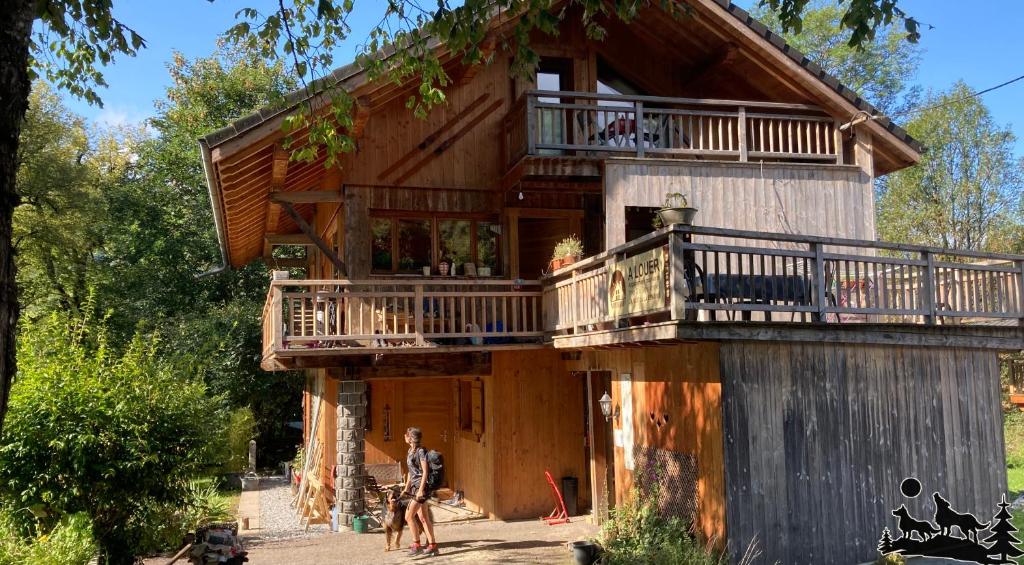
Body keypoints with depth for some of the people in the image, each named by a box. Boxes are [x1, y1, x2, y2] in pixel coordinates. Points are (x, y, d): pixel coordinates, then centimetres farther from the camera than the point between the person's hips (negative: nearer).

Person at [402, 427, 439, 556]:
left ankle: (417, 545, 0)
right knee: (424, 519, 9)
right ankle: (432, 546, 14)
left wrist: (420, 490, -20)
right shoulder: (410, 451, 13)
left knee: (409, 516, -10)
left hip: (421, 487, -9)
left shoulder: (421, 451, -13)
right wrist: (406, 488, 21)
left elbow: (425, 472, -16)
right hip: (415, 487, 9)